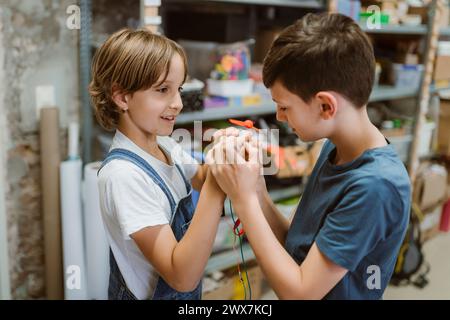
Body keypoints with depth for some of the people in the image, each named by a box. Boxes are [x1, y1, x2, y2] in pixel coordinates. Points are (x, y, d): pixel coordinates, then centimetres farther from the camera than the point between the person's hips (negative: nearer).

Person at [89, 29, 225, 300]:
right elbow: (183, 277, -32)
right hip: (149, 293, -7)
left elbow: (200, 179, 11)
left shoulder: (166, 145, -9)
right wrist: (215, 188, -38)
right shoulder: (123, 174, -30)